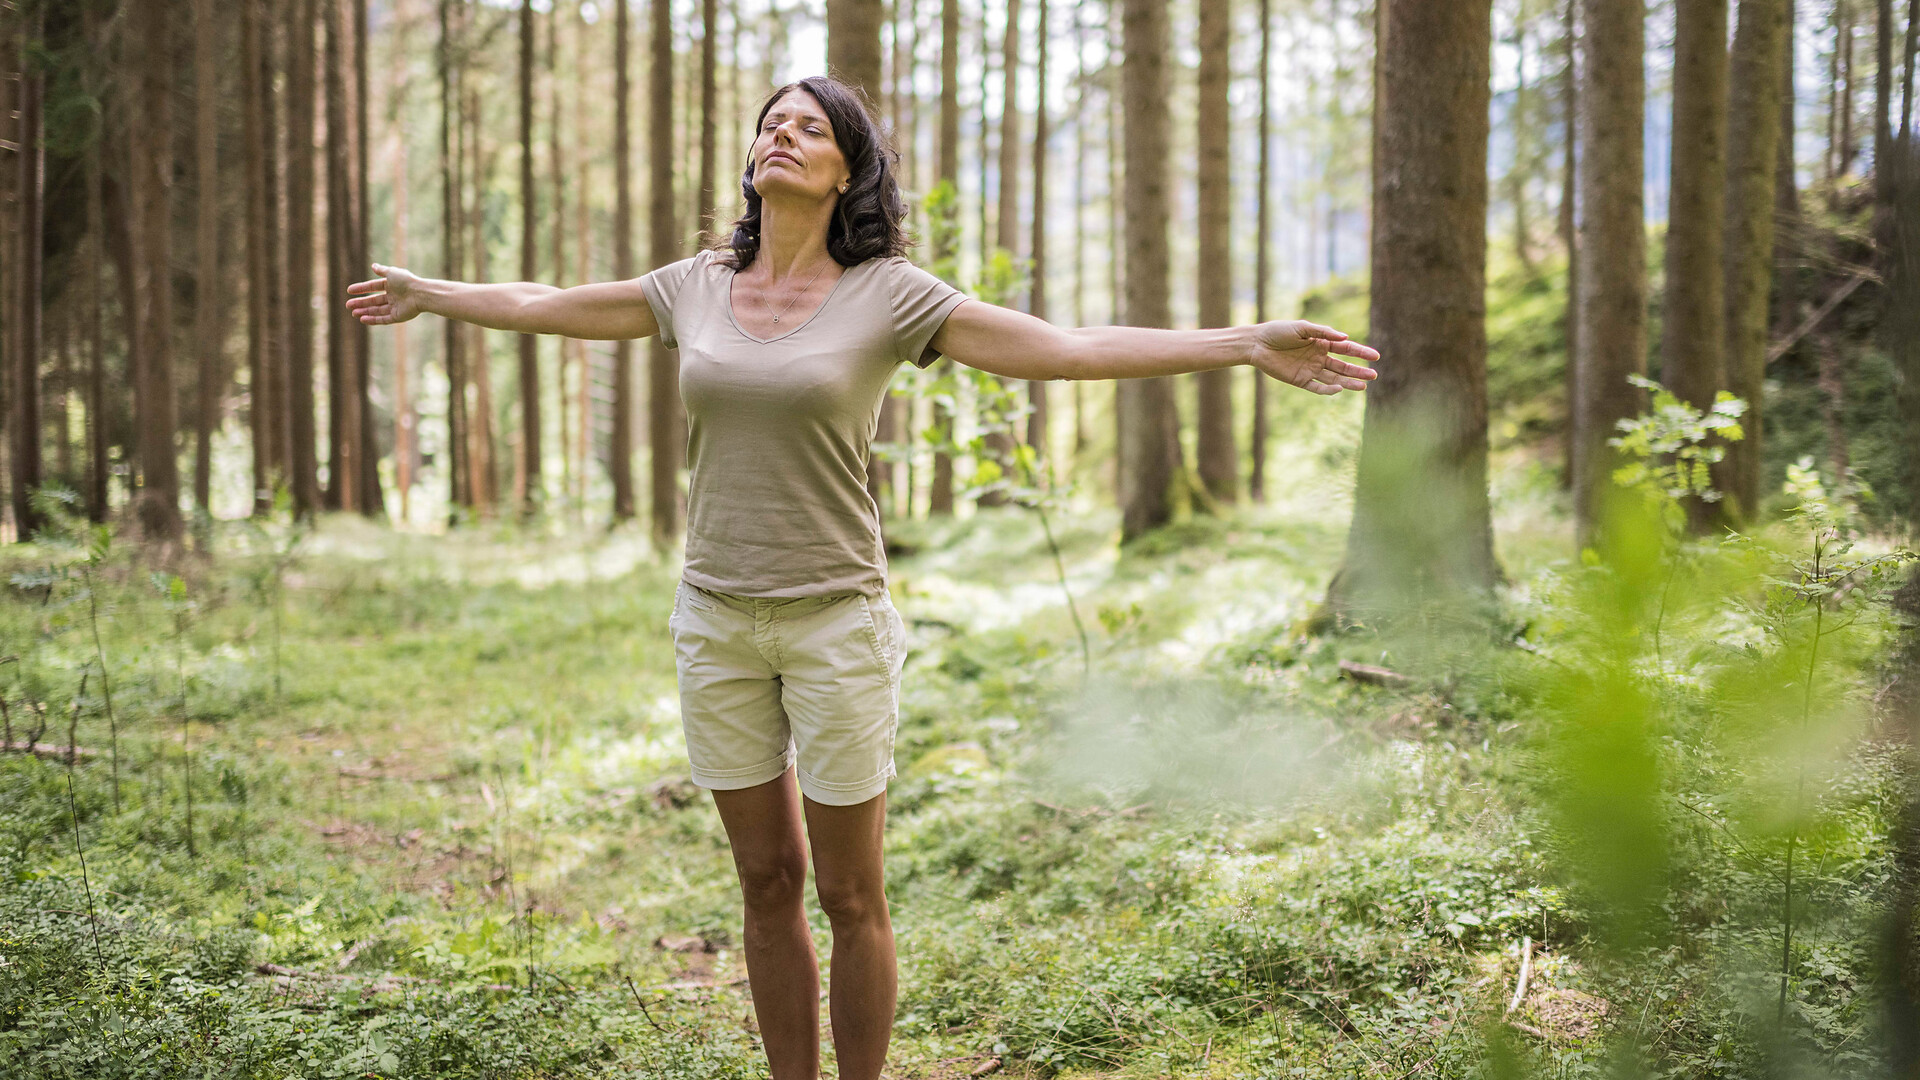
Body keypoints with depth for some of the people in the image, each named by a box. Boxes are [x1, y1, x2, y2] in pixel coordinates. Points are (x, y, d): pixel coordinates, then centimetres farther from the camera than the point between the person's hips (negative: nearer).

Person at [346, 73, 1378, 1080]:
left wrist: (1246, 344, -20)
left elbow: (1067, 349, -12)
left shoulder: (888, 295, -8)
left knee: (850, 898, 4)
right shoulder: (696, 287, 4)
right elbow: (546, 306, 20)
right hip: (717, 621, 4)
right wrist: (425, 293, 32)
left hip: (834, 620, -3)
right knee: (768, 883, 12)